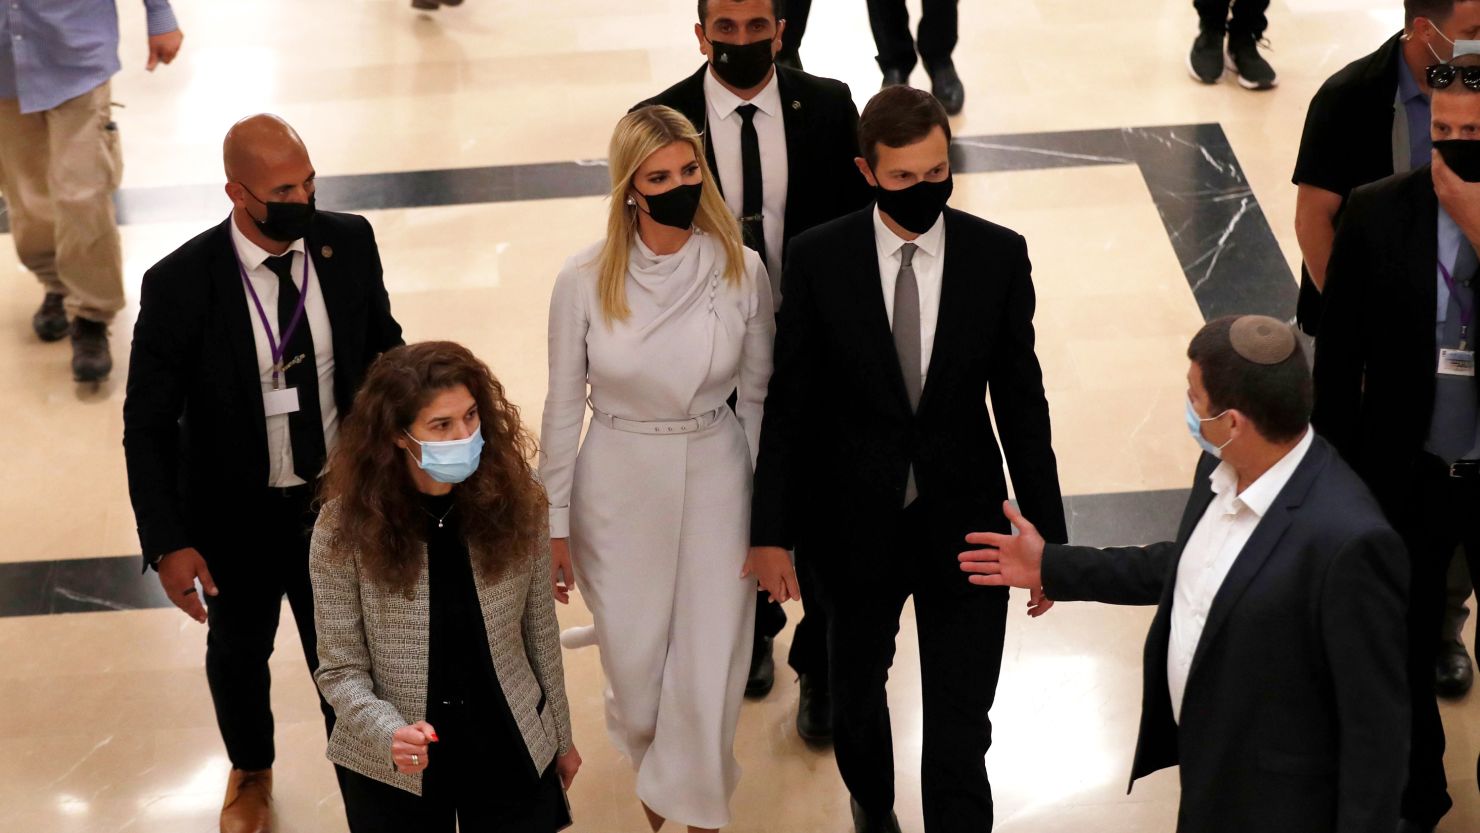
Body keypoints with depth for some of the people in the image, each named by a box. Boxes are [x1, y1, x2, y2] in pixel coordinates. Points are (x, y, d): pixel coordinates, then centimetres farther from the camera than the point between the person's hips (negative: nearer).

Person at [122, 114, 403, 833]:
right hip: (237, 517, -1)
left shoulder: (350, 243, -14)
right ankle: (250, 773, 54)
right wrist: (168, 544, -19)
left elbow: (381, 345, 4)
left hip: (340, 503, 1)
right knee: (238, 652, 24)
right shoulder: (179, 284, -24)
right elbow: (148, 423, -15)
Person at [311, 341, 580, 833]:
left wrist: (560, 738, 11)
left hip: (510, 754, 2)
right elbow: (340, 670, -11)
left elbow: (539, 632, 2)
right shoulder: (346, 526, -15)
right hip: (393, 771, -1)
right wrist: (390, 733, -28)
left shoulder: (516, 503, -9)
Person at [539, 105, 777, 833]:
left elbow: (758, 399, 0)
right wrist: (554, 524, 1)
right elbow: (563, 407, -2)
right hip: (618, 487, 0)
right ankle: (647, 753, 50)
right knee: (635, 668, 12)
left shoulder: (741, 271, -10)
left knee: (710, 674, 1)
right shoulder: (586, 280, -12)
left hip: (715, 480, 0)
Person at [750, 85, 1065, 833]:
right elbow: (789, 402, -6)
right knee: (856, 693, 24)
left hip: (962, 519, -1)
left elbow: (1021, 399, -3)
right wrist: (771, 531, -6)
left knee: (961, 722, 1)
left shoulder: (998, 256, -10)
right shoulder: (819, 259, -12)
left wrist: (1049, 535, -1)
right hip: (856, 520, 1)